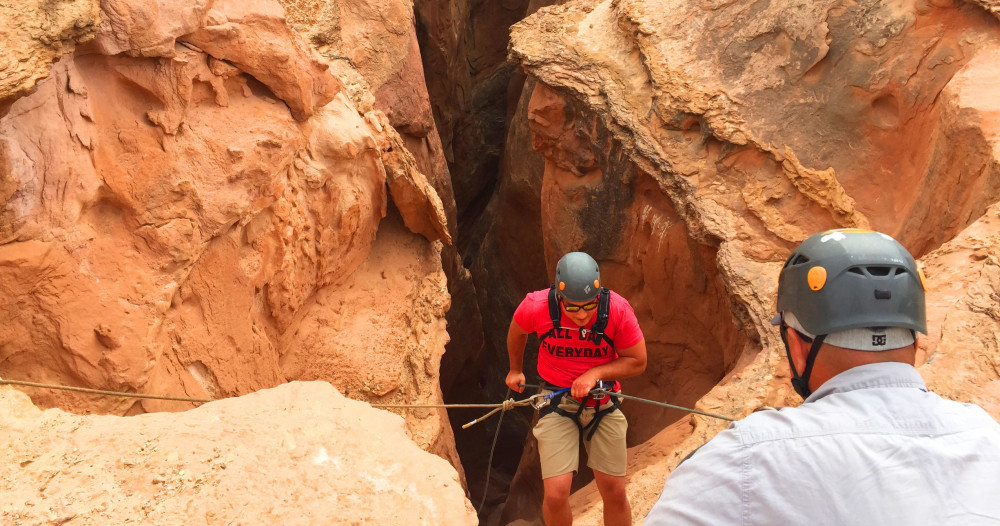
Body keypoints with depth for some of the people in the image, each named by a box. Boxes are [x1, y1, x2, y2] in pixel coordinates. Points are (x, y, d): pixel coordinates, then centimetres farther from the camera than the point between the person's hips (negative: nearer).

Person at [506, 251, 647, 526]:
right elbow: (516, 331, 6)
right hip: (557, 402, -1)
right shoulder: (537, 306, -19)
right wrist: (515, 369, 21)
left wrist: (595, 373, -23)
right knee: (556, 493, -10)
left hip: (604, 402, 1)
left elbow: (638, 362, -9)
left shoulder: (618, 309, -20)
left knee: (614, 492, 5)